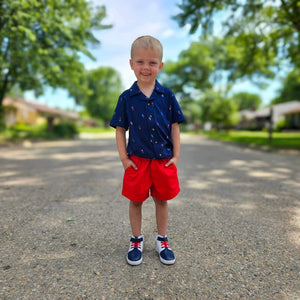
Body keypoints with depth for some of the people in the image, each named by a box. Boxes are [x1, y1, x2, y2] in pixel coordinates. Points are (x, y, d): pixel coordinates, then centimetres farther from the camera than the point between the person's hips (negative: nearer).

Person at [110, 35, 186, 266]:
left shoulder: (167, 96, 1)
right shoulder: (127, 98, -1)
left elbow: (174, 126, 4)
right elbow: (120, 129, 2)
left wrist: (176, 155, -1)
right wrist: (124, 157, -4)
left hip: (164, 159, 1)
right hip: (137, 160, 0)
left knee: (162, 200, 13)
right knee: (135, 201, 11)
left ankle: (162, 241, 34)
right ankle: (136, 241, 34)